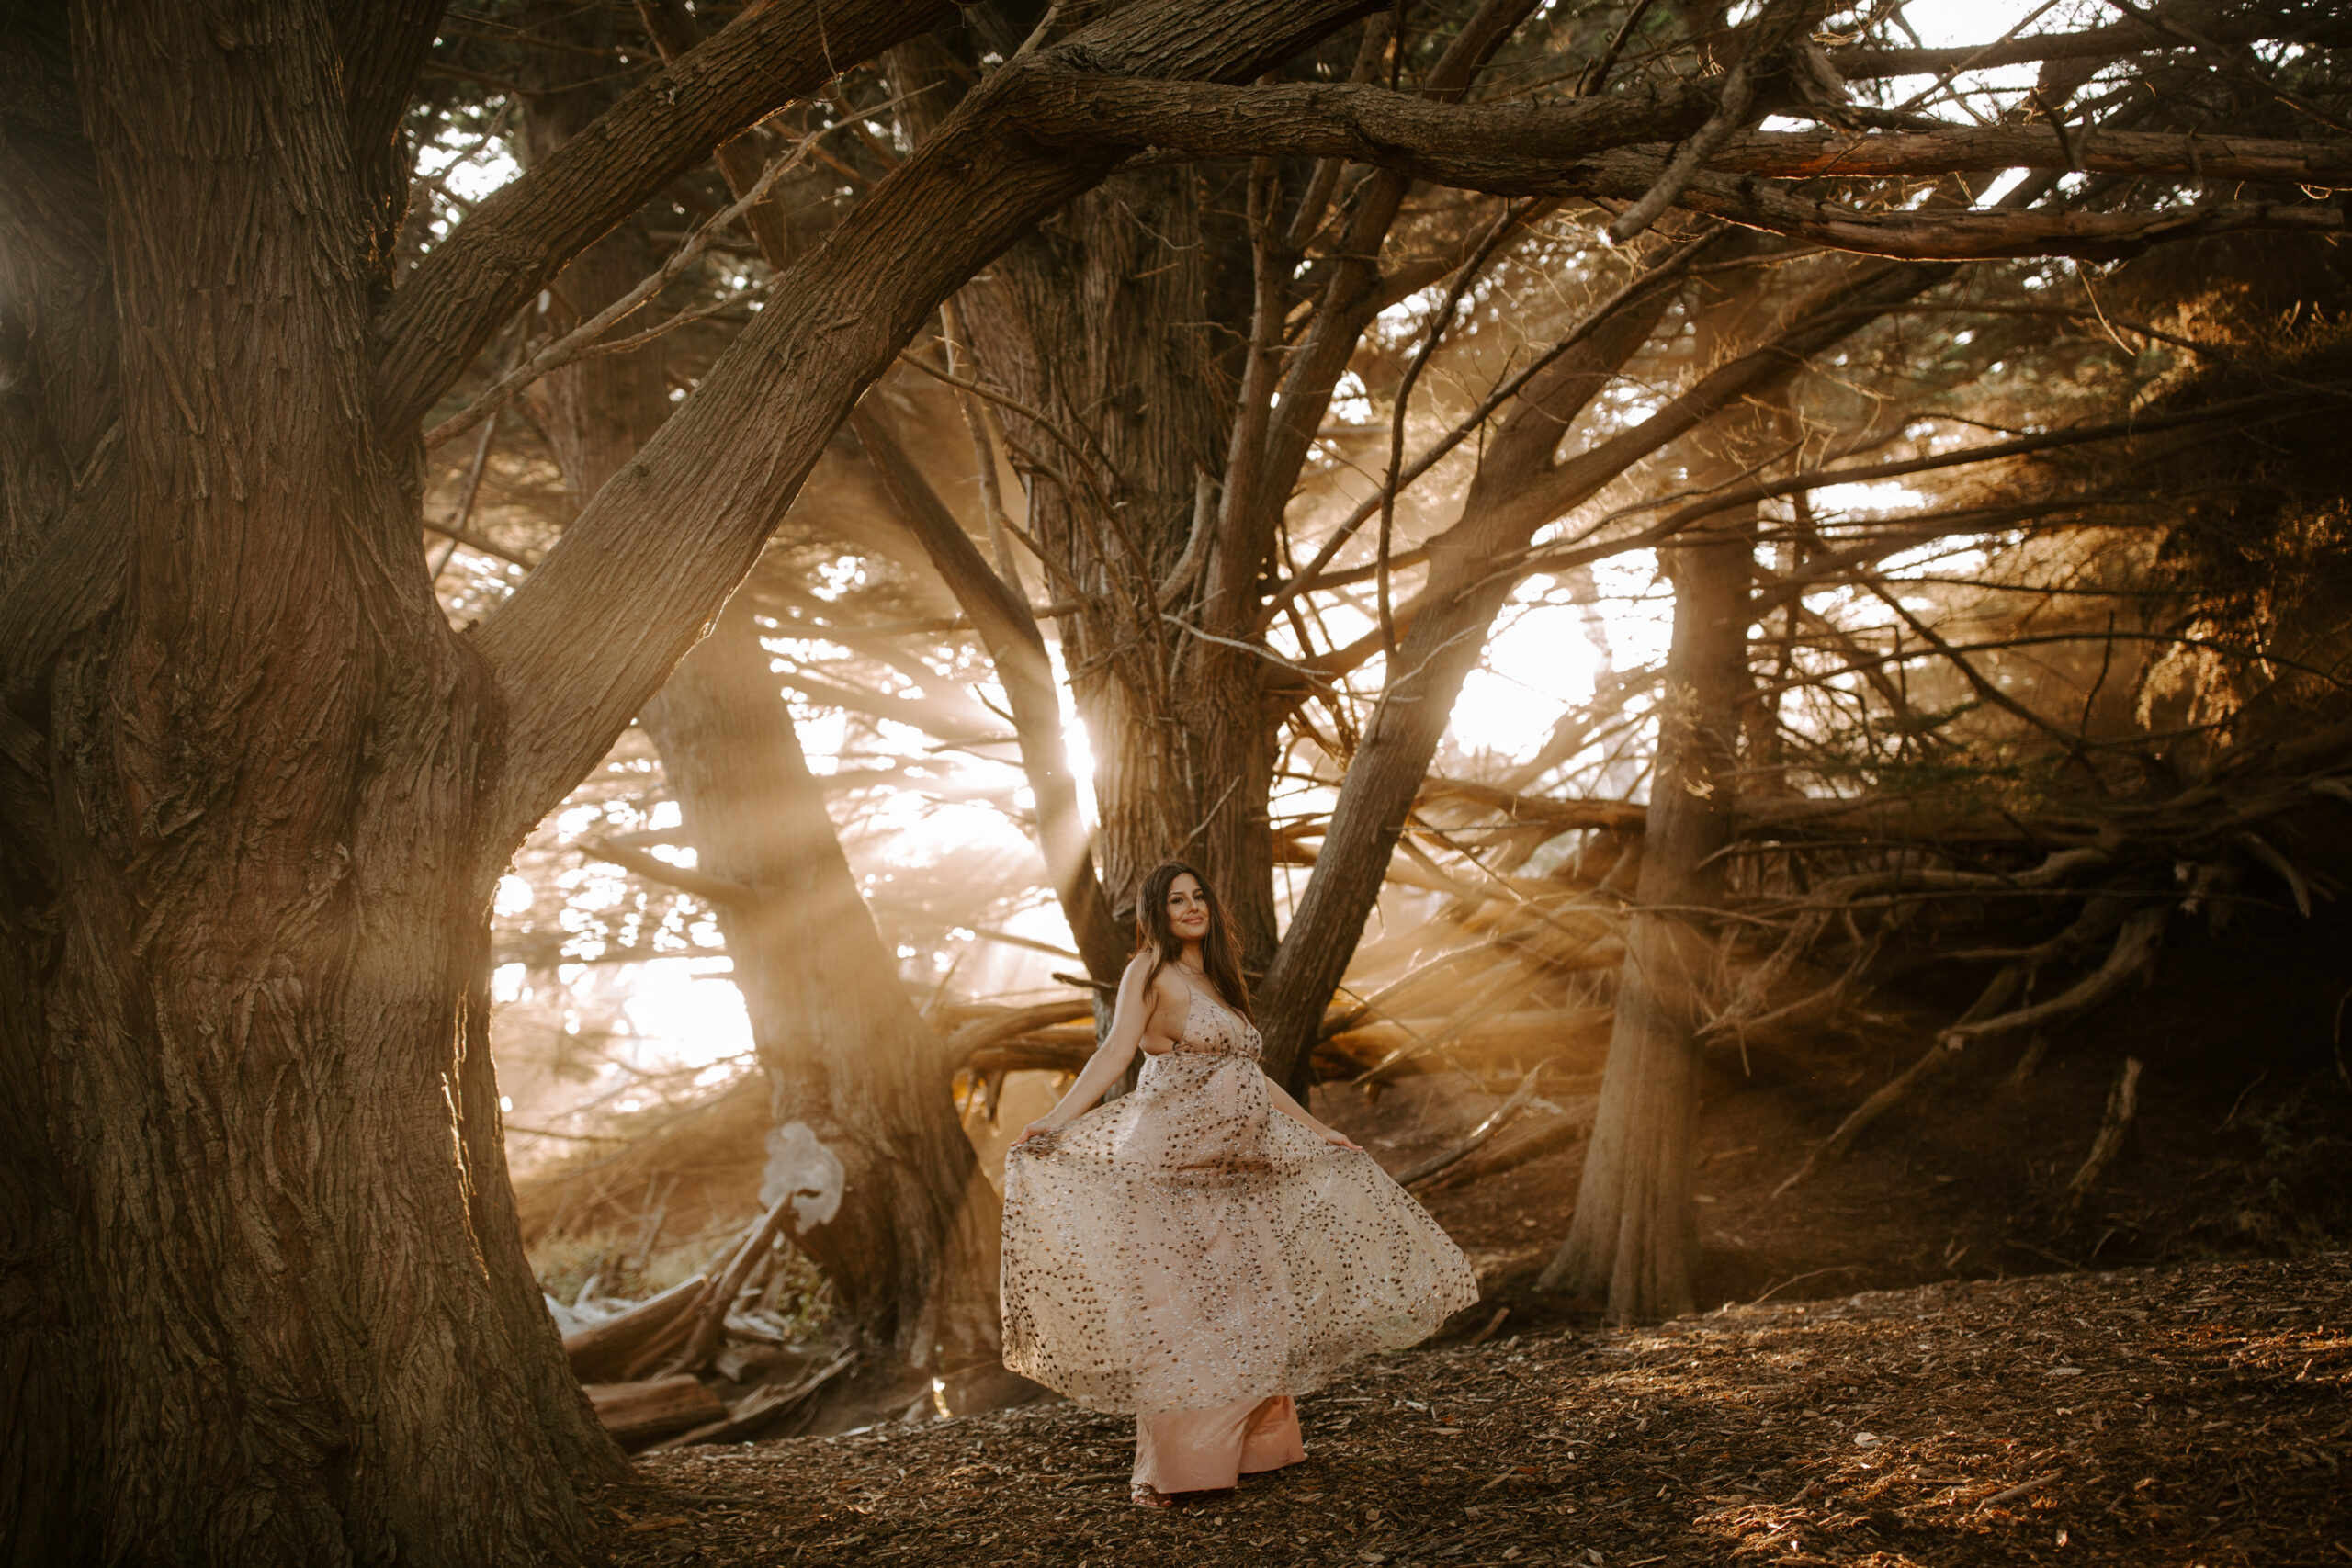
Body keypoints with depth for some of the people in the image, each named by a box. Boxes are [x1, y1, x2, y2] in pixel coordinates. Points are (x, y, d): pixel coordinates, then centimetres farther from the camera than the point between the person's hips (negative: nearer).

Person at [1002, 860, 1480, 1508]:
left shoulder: (1218, 981, 18)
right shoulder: (1150, 973, -4)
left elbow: (1251, 1075, 24)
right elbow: (1115, 1053, -17)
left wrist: (1319, 1131, 27)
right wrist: (1056, 1120, -31)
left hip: (1233, 1171, 8)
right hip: (1171, 1164, -8)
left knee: (1246, 1306, 7)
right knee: (1175, 1311, -9)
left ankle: (1253, 1445, 14)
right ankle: (1161, 1471, -5)